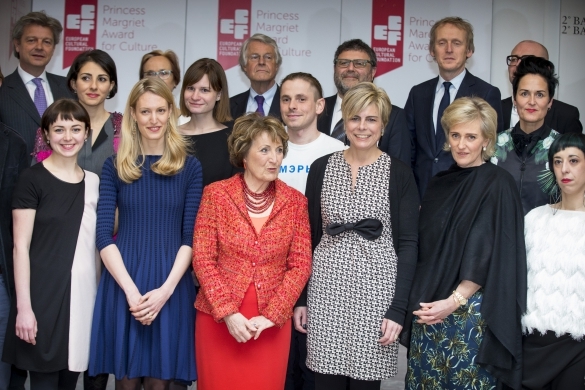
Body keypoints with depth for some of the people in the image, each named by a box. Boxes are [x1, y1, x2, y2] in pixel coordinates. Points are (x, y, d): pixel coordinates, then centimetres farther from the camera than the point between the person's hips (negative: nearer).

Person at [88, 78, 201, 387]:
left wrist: (165, 289, -12)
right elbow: (103, 234, -3)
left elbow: (191, 237, 0)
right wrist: (131, 290, -13)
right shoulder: (115, 166, 3)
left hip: (171, 286, 0)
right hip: (123, 283, 0)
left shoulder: (190, 167, 3)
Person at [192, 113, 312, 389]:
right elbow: (202, 259, -5)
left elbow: (300, 265, -1)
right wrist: (228, 313, -13)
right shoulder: (216, 194, -3)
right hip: (219, 319, -1)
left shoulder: (295, 201, 2)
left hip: (271, 324, 1)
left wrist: (270, 316, -10)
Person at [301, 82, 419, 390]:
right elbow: (309, 237, 9)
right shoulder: (321, 168, 5)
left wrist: (398, 308, -10)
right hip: (326, 290, 2)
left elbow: (408, 244, -4)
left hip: (376, 291, -2)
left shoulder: (399, 173, -2)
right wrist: (300, 298, 6)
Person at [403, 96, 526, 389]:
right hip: (428, 306, 6)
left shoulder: (497, 184, -8)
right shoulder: (440, 183, 10)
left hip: (471, 308, -6)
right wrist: (421, 299, 5)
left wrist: (454, 301, -18)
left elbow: (490, 255, -14)